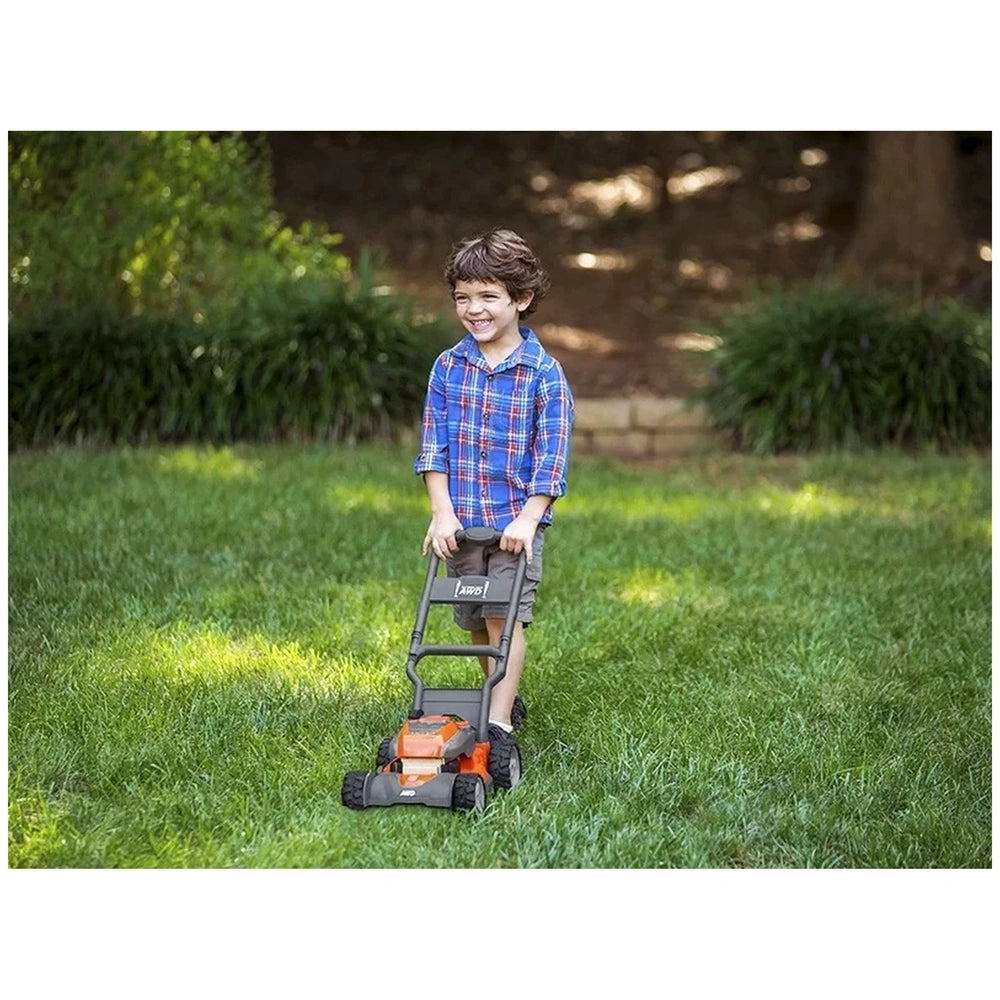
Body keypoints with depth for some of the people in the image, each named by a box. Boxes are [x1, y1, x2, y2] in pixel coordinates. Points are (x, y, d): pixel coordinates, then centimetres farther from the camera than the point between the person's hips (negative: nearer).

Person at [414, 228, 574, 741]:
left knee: (505, 619, -11)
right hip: (460, 520, 4)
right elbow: (433, 445, 2)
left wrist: (528, 517, -17)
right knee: (476, 623, 12)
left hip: (517, 520, -4)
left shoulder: (544, 372, -5)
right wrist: (442, 511, -7)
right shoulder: (448, 366, 4)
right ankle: (505, 699, 30)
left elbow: (551, 455, -8)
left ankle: (497, 723, -10)